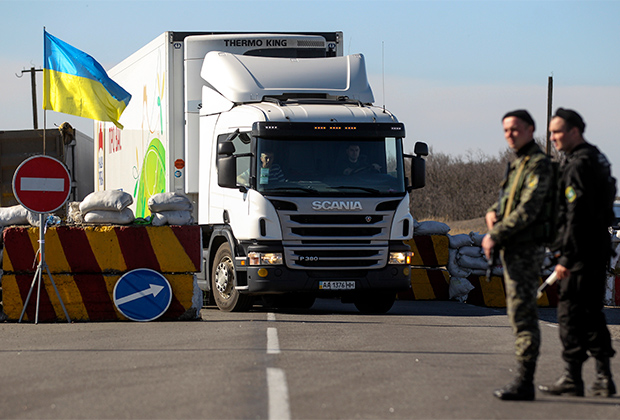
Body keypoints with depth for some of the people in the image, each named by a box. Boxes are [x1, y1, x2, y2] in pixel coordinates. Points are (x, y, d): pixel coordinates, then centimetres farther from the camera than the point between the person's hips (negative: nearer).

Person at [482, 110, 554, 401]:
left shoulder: (539, 165, -12)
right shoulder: (517, 165, 19)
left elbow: (528, 210, -20)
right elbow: (507, 201, 26)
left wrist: (495, 236, -18)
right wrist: (493, 213, 2)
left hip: (526, 250, -10)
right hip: (514, 250, 10)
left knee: (522, 314, -12)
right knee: (523, 314, 12)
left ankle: (524, 383, -13)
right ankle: (524, 380, 17)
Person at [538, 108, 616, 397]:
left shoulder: (578, 165, -16)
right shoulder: (596, 159, 16)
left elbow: (577, 214, -21)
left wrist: (567, 257, -21)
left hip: (582, 251, -10)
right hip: (599, 247, 10)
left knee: (570, 311, -4)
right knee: (591, 312, 12)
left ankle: (572, 378, -1)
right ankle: (603, 377, 12)